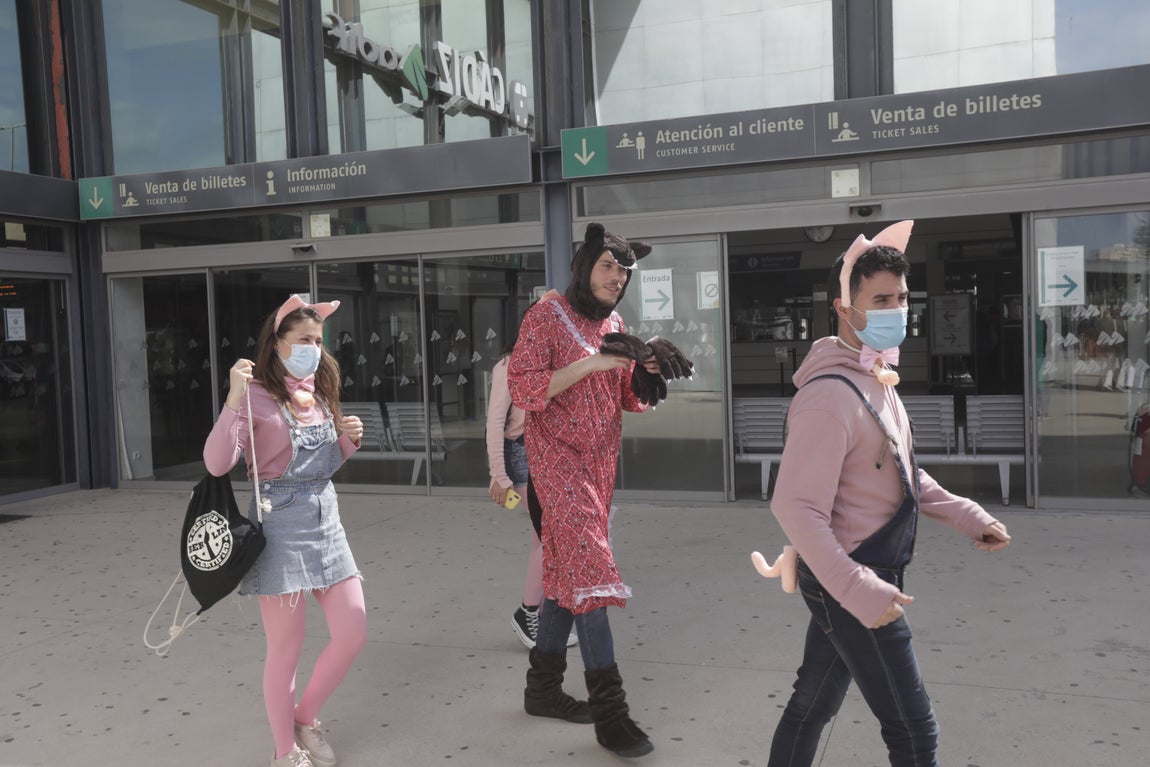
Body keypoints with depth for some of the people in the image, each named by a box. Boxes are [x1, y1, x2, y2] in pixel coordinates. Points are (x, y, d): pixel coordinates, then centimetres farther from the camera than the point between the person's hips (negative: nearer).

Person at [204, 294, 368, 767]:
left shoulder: (319, 394, 12)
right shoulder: (256, 394, -10)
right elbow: (217, 464, -21)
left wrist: (348, 441, 2)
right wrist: (233, 399, -29)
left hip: (325, 518, 7)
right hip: (280, 522, -7)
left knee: (353, 634, 6)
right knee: (286, 649, 3)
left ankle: (305, 719, 29)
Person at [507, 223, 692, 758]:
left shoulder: (613, 323, 11)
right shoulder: (546, 317, -8)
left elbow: (630, 400, 13)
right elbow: (524, 390, -16)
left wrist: (646, 371, -9)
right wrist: (593, 362, -22)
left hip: (600, 462, 7)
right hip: (557, 459, -7)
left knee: (566, 571, 12)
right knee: (588, 568, -13)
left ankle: (543, 687, 25)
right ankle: (609, 709, -9)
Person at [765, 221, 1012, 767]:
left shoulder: (878, 378, 10)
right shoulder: (831, 394, -23)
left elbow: (900, 475, 20)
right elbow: (796, 507, -28)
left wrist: (968, 517, 12)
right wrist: (859, 591, -32)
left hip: (859, 579, 9)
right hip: (848, 583, -9)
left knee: (813, 704, 20)